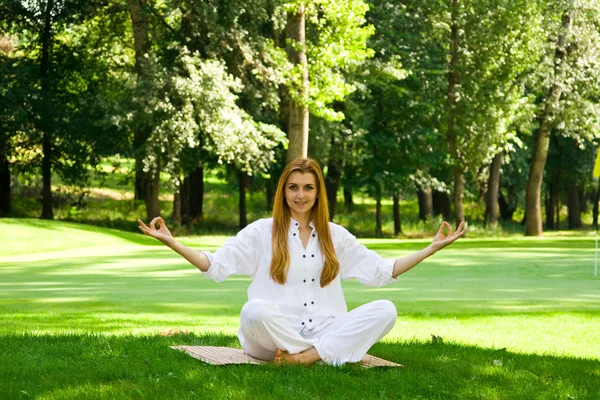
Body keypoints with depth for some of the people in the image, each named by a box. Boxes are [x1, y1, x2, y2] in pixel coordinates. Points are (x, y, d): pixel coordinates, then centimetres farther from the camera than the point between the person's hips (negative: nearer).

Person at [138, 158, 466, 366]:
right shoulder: (262, 232, 7)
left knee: (385, 311, -22)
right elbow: (215, 265, 1)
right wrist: (170, 242, -12)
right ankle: (326, 355, -19)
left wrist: (432, 248, 13)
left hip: (325, 331, 3)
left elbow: (382, 272, 18)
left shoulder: (335, 236, 16)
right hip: (274, 337, -3)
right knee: (255, 310, -38)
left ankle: (306, 356, -32)